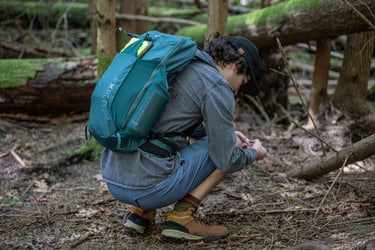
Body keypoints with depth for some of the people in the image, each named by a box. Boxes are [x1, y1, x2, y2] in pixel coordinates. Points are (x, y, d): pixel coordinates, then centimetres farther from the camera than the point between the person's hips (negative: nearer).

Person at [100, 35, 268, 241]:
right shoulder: (217, 87, -5)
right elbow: (226, 160, -5)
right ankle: (181, 217, 2)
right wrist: (253, 153, 17)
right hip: (148, 186, -8)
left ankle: (142, 212, 16)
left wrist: (226, 133, 34)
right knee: (227, 147, 10)